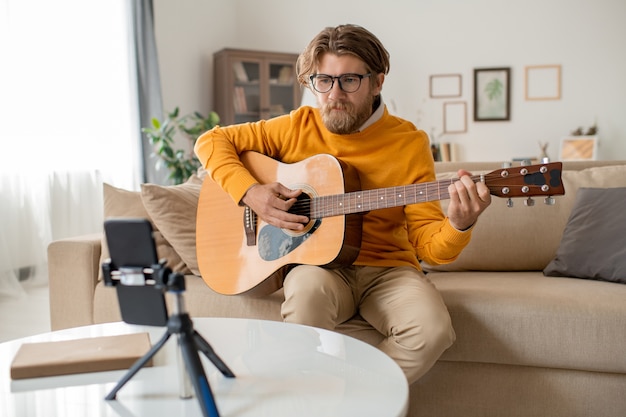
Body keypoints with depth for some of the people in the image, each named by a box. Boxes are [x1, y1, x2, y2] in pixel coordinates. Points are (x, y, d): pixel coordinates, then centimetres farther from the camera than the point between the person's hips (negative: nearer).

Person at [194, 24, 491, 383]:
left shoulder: (410, 142, -3)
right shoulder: (298, 127, 1)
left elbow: (428, 245, -5)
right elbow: (212, 141, 6)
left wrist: (459, 226, -28)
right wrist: (249, 191, -11)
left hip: (386, 268, 1)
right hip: (316, 264, 0)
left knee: (432, 328, -29)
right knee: (309, 287, -36)